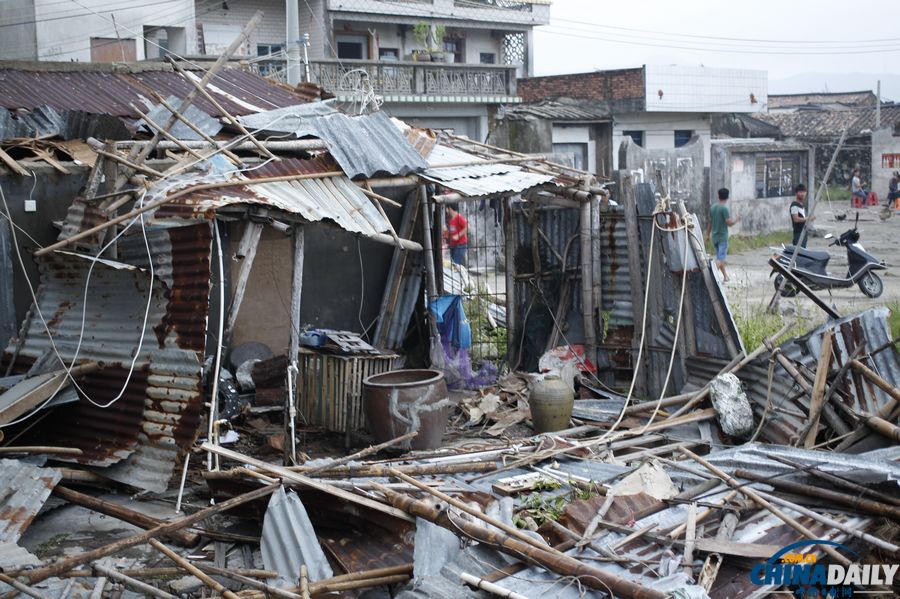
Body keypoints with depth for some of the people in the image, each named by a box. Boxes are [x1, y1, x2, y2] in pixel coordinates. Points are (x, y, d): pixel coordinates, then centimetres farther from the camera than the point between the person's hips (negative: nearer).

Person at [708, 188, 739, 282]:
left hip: (714, 236, 7)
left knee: (719, 256, 17)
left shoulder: (712, 207, 5)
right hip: (723, 237, -7)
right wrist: (736, 219, 2)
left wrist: (709, 233, 26)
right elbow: (729, 223, -18)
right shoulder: (724, 208, -16)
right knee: (720, 258, -8)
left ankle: (725, 276, 29)